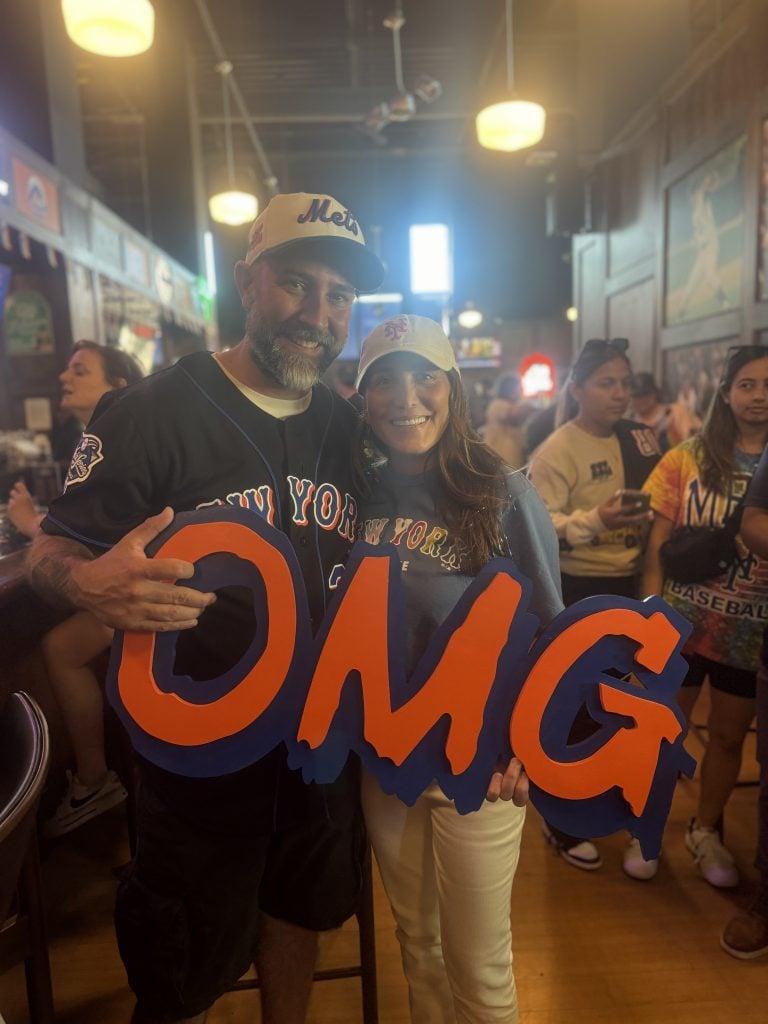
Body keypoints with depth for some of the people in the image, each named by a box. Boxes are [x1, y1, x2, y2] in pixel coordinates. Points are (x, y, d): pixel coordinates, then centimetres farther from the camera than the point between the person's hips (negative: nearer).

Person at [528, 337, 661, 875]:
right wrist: (595, 519, -32)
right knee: (575, 710, 4)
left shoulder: (641, 438, 6)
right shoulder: (557, 451, -13)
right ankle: (561, 822, 25)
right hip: (577, 592, -7)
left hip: (632, 587, 7)